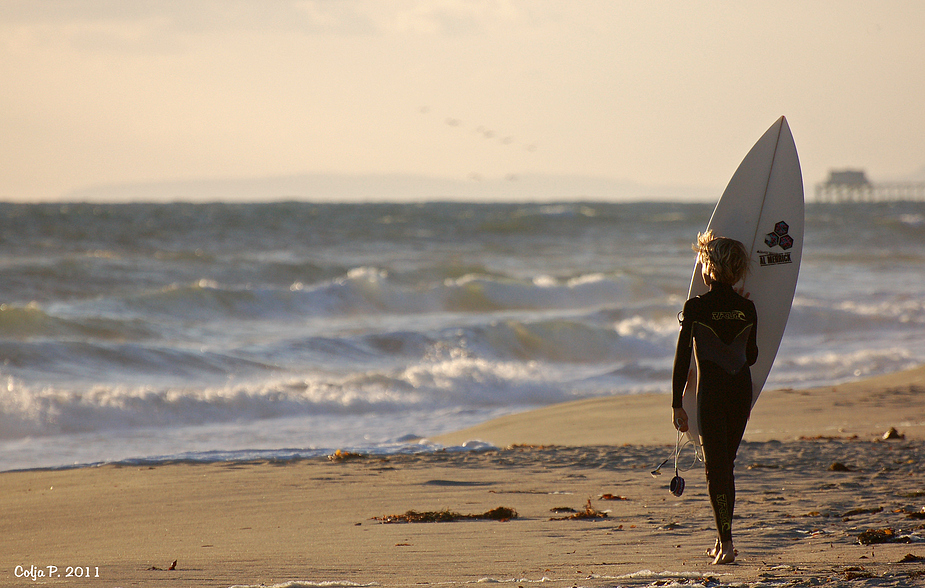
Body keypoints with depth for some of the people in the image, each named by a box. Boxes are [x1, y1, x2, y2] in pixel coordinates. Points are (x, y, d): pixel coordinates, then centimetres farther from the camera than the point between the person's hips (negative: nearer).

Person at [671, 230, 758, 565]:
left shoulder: (696, 308, -9)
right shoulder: (747, 308, 2)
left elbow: (682, 357, -7)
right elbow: (752, 356, 13)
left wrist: (677, 404, -2)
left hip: (712, 390, -4)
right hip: (742, 388, 4)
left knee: (716, 467, -2)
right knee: (726, 464, 17)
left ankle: (727, 543, -11)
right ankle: (722, 541, 22)